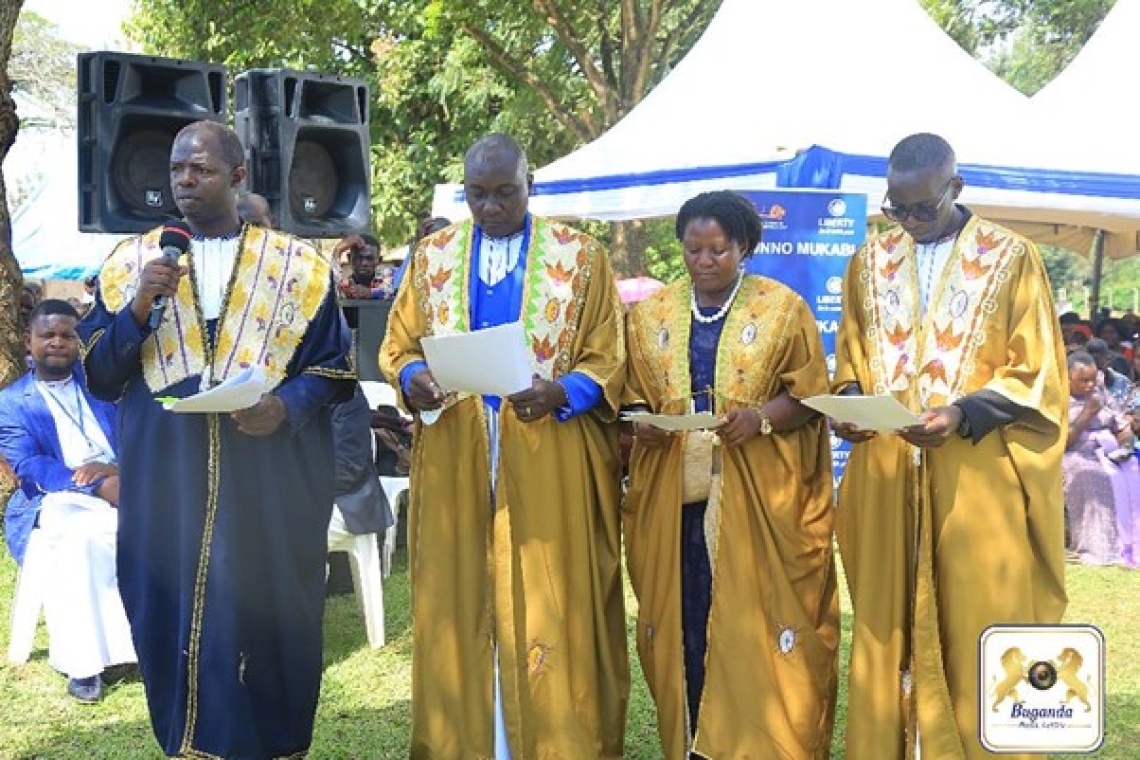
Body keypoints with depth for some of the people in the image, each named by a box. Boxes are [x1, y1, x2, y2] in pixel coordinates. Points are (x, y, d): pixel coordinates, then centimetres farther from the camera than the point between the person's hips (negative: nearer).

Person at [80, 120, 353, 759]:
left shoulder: (299, 264, 4)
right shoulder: (133, 261, 8)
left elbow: (334, 367, 6)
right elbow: (99, 378, 5)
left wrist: (288, 406, -14)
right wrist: (138, 309, -12)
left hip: (272, 481, -1)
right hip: (166, 479, 2)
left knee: (265, 617, 3)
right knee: (173, 616, 5)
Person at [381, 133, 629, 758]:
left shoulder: (581, 257, 4)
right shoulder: (432, 256, 11)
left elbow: (606, 361, 0)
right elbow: (396, 345, 10)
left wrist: (558, 392, -20)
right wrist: (412, 378, -13)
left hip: (551, 468, -2)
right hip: (455, 467, 2)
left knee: (550, 608, 0)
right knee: (461, 606, 5)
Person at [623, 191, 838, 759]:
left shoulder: (782, 307, 2)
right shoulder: (651, 313, 11)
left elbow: (809, 394, 0)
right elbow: (633, 393, 13)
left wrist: (760, 418, -18)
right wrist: (643, 421, -9)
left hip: (759, 498, -2)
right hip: (674, 495, 3)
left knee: (757, 622, -4)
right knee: (687, 621, 3)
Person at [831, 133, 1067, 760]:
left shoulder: (1012, 257, -2)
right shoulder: (869, 261, 10)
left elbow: (1037, 375, -4)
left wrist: (963, 413, -19)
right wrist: (850, 402, -5)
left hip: (978, 478, -3)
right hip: (887, 477, 3)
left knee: (976, 630, 2)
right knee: (887, 628, 6)